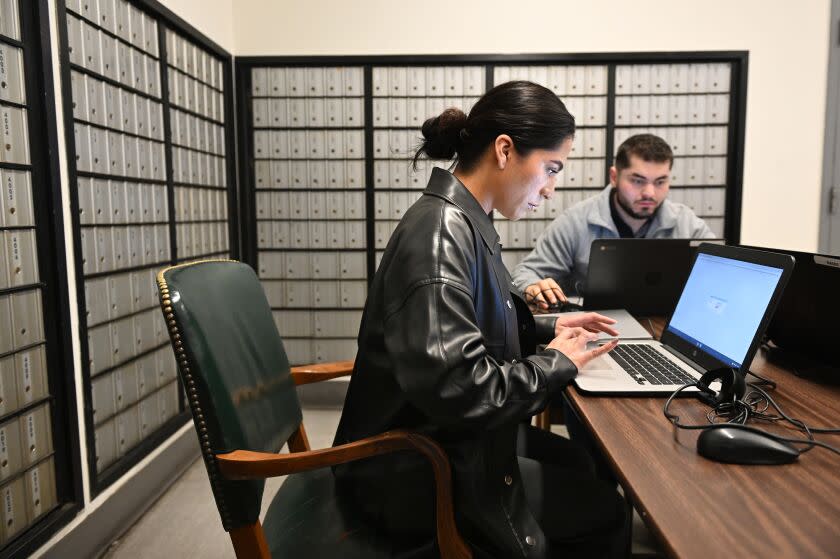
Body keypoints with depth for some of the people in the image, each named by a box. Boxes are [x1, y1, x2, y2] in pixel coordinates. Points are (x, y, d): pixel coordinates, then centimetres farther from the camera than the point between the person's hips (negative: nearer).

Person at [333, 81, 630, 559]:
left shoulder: (463, 222, 3)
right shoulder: (442, 235, -27)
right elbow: (457, 388, -33)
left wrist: (546, 330, 5)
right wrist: (556, 363, -17)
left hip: (450, 436, 9)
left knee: (592, 469, 15)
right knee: (604, 511, 1)